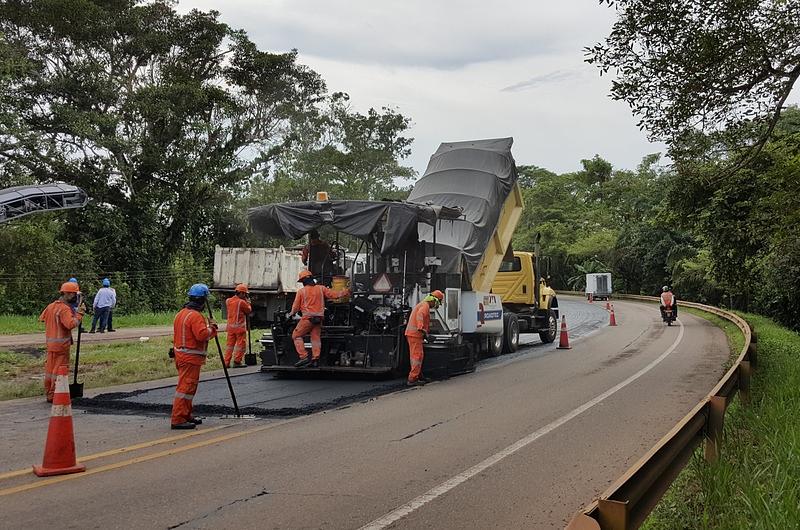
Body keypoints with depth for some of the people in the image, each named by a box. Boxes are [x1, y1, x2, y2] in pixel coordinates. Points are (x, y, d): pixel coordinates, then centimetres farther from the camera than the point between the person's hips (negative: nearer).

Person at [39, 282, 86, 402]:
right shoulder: (65, 309, -18)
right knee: (59, 370, -1)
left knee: (50, 368, 16)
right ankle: (54, 396, 2)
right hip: (61, 344, -9)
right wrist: (79, 313, -20)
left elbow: (42, 318, 19)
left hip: (50, 342, 9)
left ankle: (48, 393, 25)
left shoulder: (51, 306, 10)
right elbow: (71, 324, -30)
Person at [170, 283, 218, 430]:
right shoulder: (196, 316, -18)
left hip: (181, 355, 10)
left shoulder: (181, 313, 14)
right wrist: (211, 327, -8)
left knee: (188, 387, 18)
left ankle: (186, 415, 26)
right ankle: (178, 419, -9)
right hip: (191, 357, -10)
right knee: (186, 387, -9)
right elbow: (202, 335, -27)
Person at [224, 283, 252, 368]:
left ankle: (226, 363, 10)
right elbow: (249, 310, -4)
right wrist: (247, 301, 8)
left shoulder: (228, 301, 6)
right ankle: (237, 362, 3)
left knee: (230, 344, 11)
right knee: (241, 344, 3)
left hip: (230, 326, 7)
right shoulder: (242, 302, -15)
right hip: (240, 326, -7)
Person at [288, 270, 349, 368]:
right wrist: (345, 292, 21)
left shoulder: (301, 291, -2)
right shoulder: (321, 288, 7)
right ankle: (315, 359, 3)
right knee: (316, 338, 9)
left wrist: (291, 313, 21)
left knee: (296, 336, 4)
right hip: (319, 317, 5)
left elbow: (296, 306, 2)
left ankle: (304, 357, -7)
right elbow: (334, 294, 8)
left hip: (307, 317, -5)